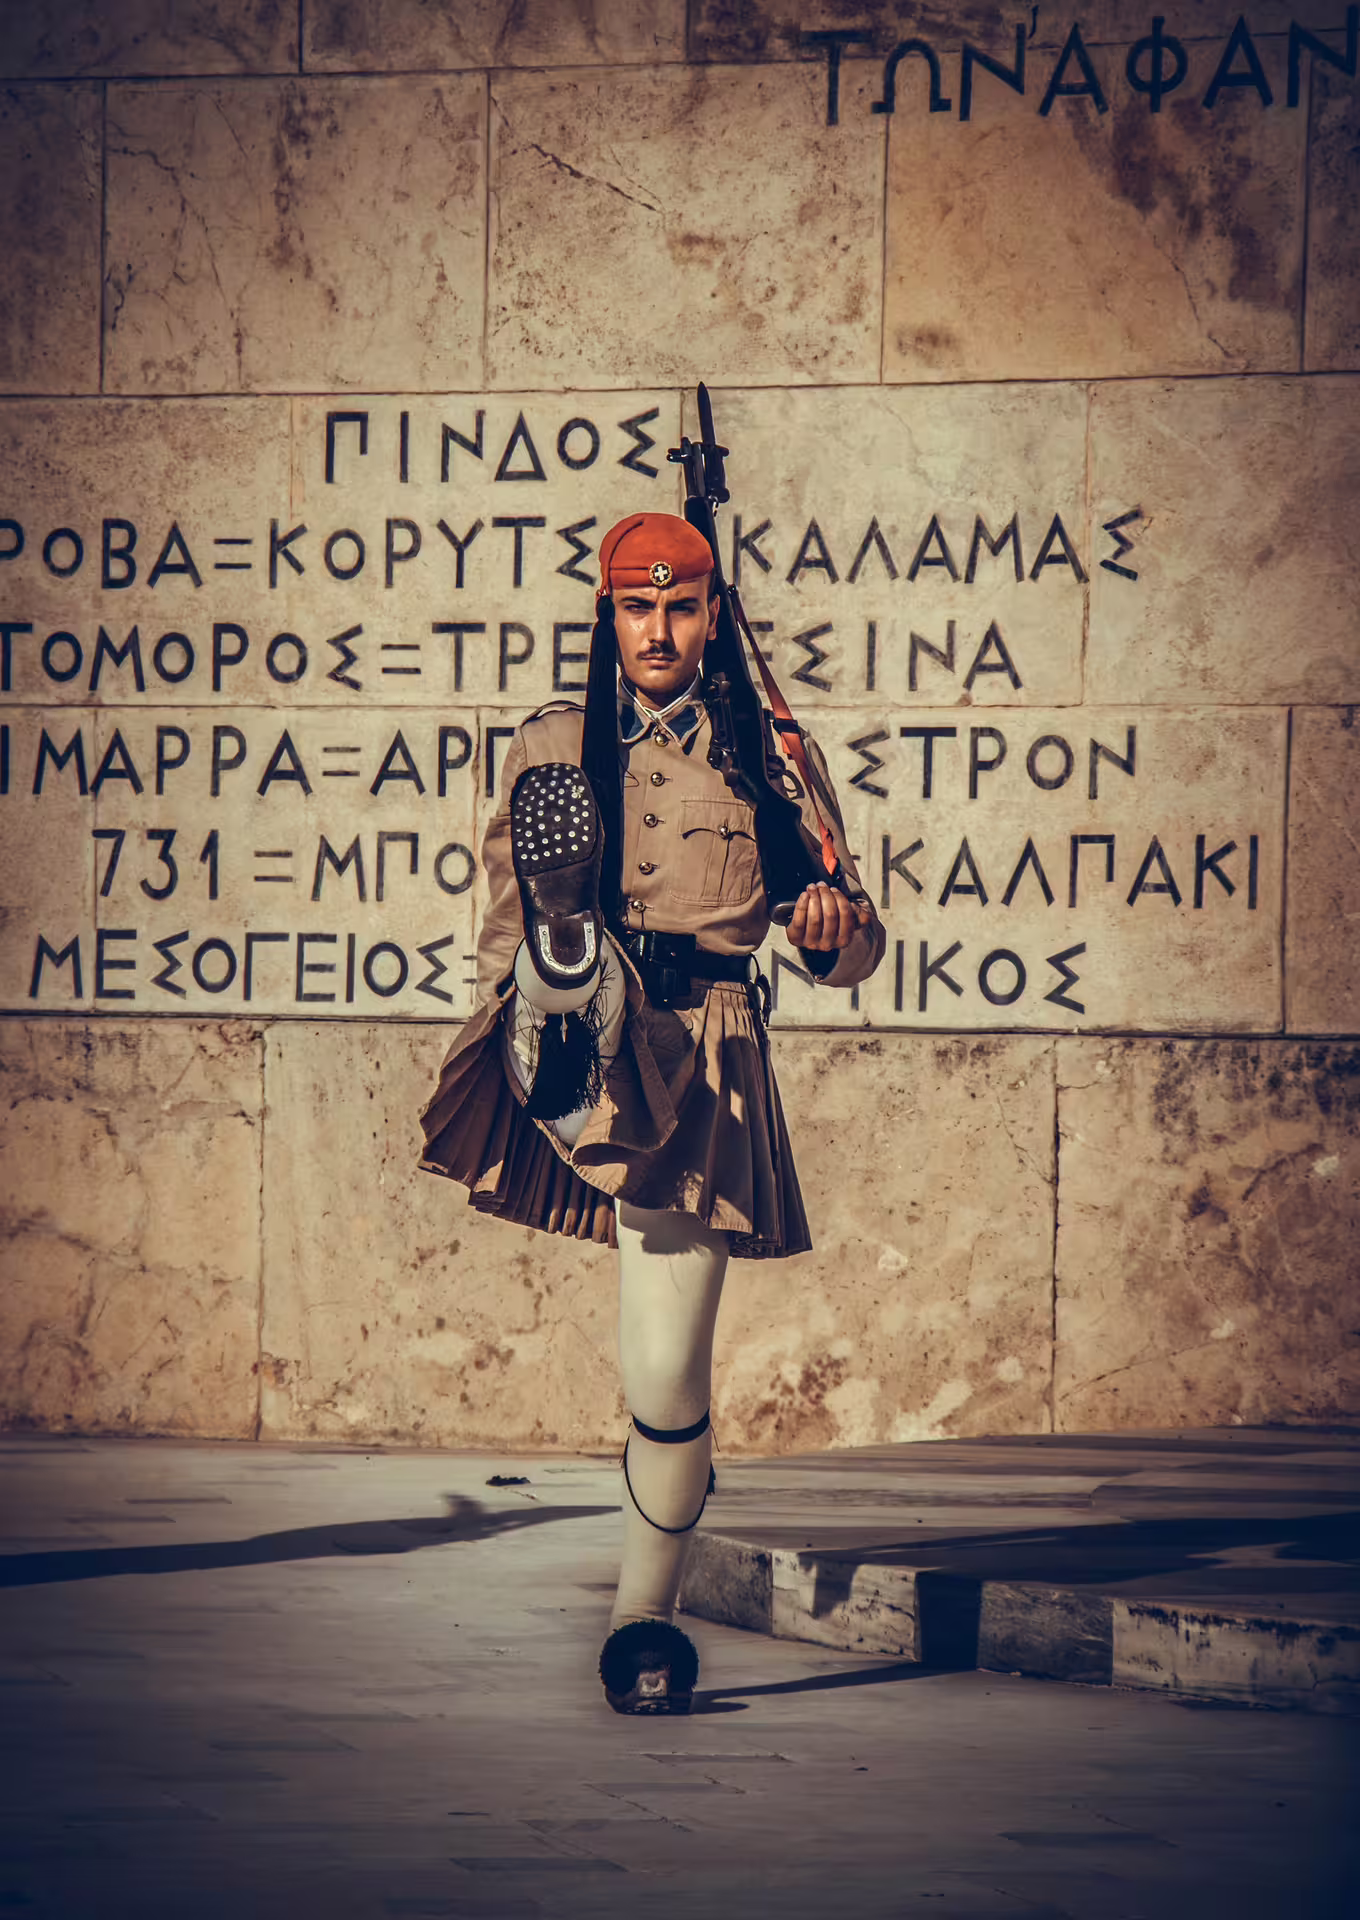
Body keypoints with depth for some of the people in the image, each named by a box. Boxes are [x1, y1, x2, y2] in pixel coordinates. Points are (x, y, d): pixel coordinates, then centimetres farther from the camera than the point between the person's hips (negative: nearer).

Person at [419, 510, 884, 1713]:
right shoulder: (550, 746, 13)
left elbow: (847, 950, 8)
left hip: (697, 1066, -2)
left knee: (668, 1374, -3)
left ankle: (648, 1614, 9)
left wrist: (836, 929, -13)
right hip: (567, 1024, 2)